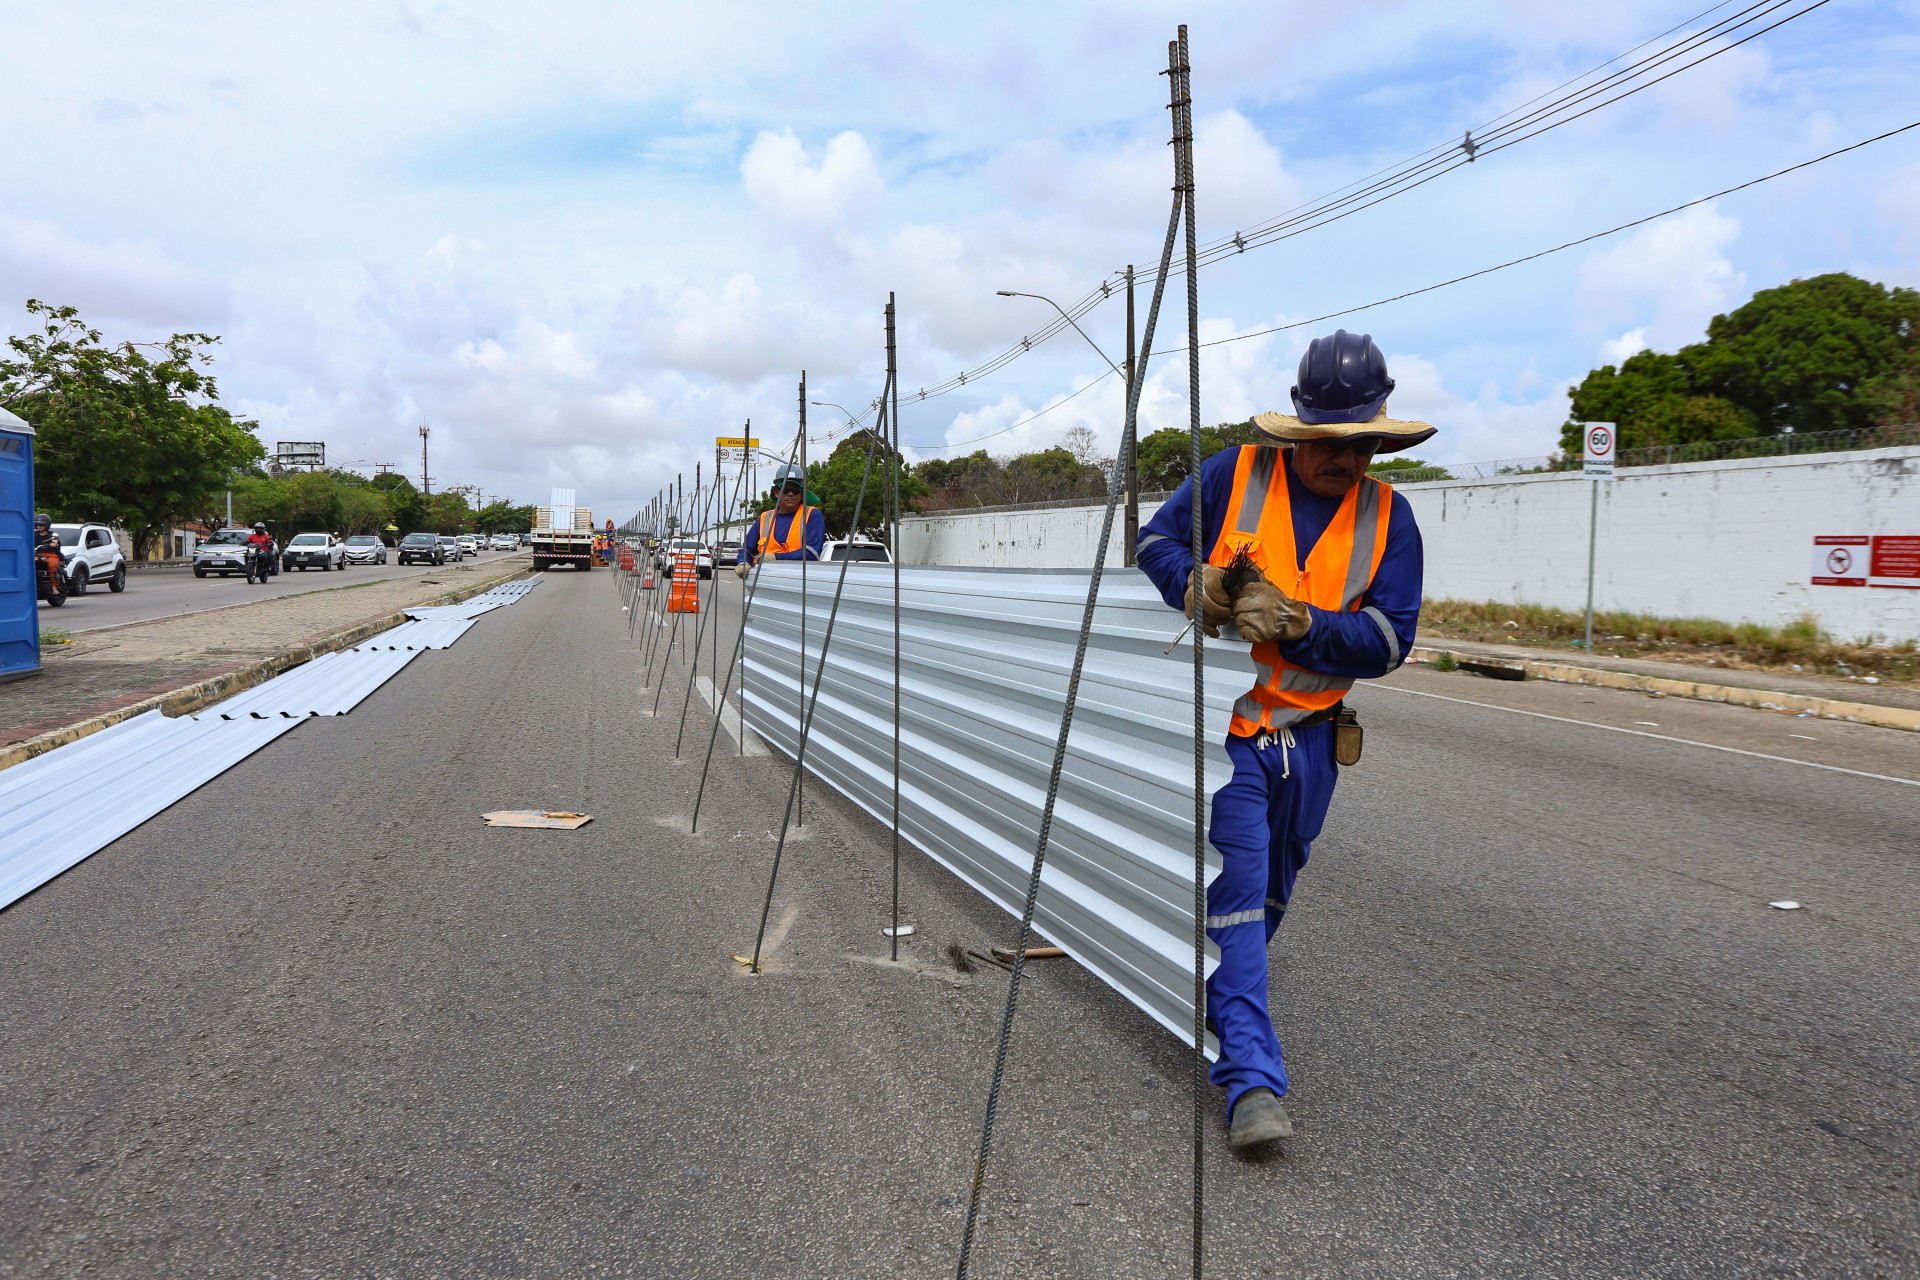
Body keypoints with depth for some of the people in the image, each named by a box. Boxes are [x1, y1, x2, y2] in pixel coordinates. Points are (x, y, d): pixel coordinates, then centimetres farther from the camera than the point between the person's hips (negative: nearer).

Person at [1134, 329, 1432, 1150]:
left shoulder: (1387, 518, 0)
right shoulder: (1233, 476, -6)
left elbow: (1389, 639, -6)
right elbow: (1157, 540, 3)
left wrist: (1294, 622, -22)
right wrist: (1196, 584, -20)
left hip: (1309, 736, 4)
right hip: (1224, 722, -4)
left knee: (1270, 891, 19)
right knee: (1236, 892, -11)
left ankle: (1210, 997, 46)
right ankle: (1251, 1080, -9)